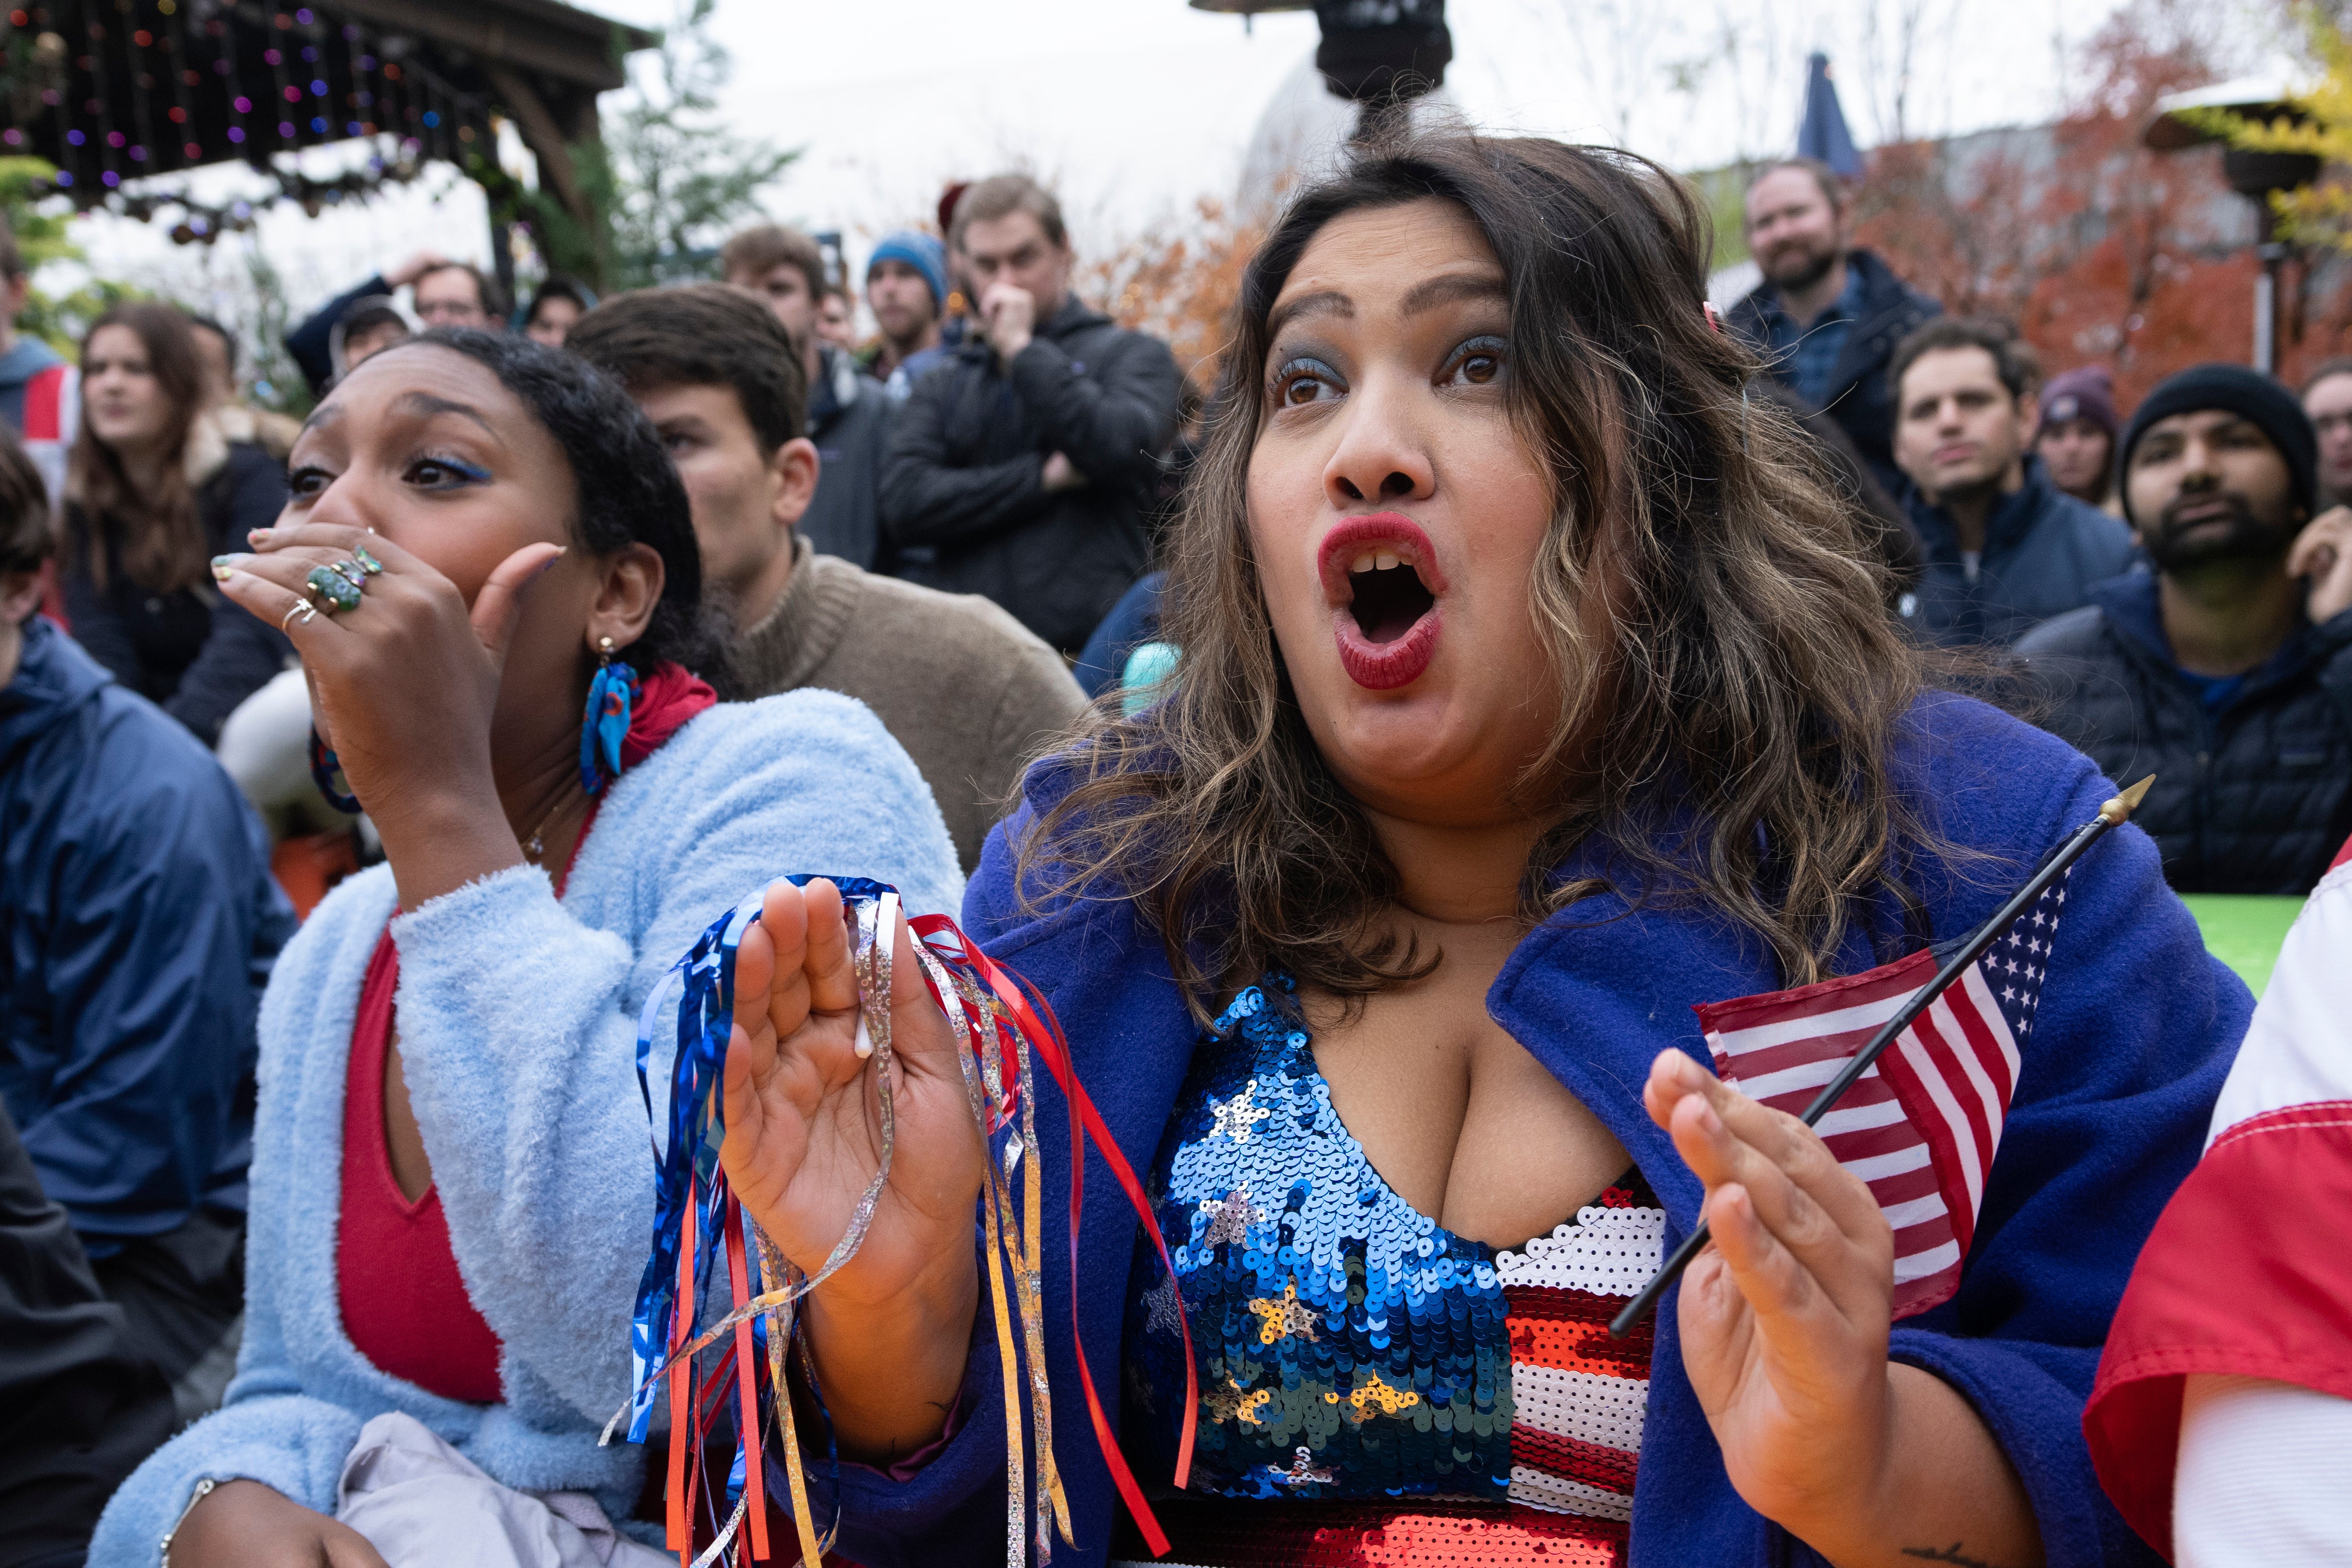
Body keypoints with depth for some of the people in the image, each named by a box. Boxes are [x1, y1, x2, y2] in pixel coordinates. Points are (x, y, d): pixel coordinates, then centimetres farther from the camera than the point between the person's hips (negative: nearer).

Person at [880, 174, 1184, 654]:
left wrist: (1021, 348, -1)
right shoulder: (941, 388, 19)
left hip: (1086, 649, -3)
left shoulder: (1133, 355, 11)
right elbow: (904, 503, 3)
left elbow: (1119, 447, -10)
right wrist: (1043, 477, -5)